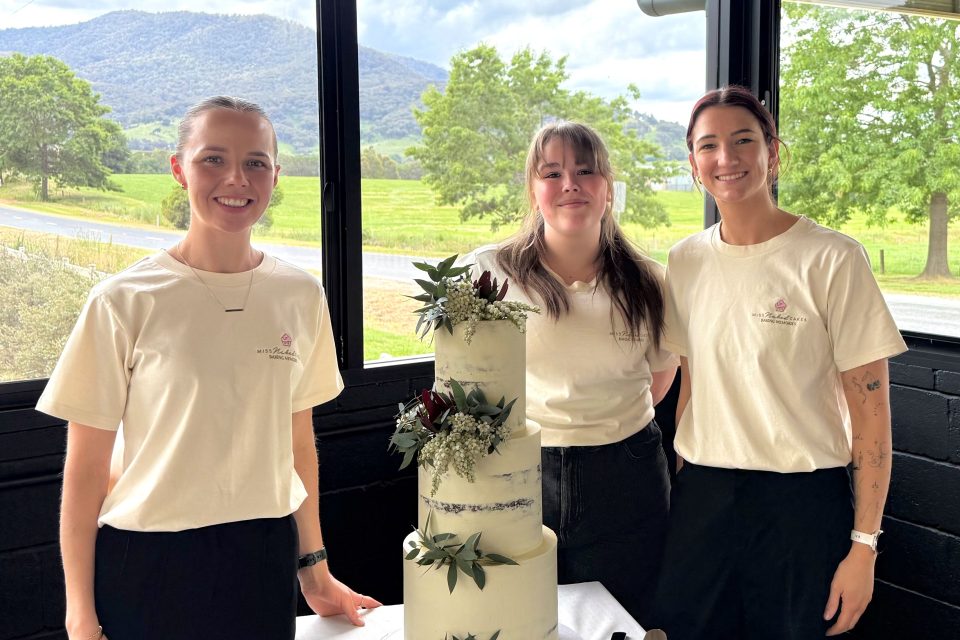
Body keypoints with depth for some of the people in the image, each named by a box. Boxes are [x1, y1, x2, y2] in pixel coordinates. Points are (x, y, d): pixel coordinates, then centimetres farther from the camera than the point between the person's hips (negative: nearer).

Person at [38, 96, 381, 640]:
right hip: (147, 567, -2)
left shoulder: (301, 296, -1)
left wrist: (314, 568, 12)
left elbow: (299, 443, 8)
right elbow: (85, 470, -6)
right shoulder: (123, 303, -10)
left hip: (266, 561, 3)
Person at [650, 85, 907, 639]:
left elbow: (871, 411, -9)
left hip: (802, 502, -4)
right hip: (702, 495, 4)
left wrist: (864, 546, -11)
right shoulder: (686, 261, 4)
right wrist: (681, 482, 11)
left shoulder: (832, 259, -10)